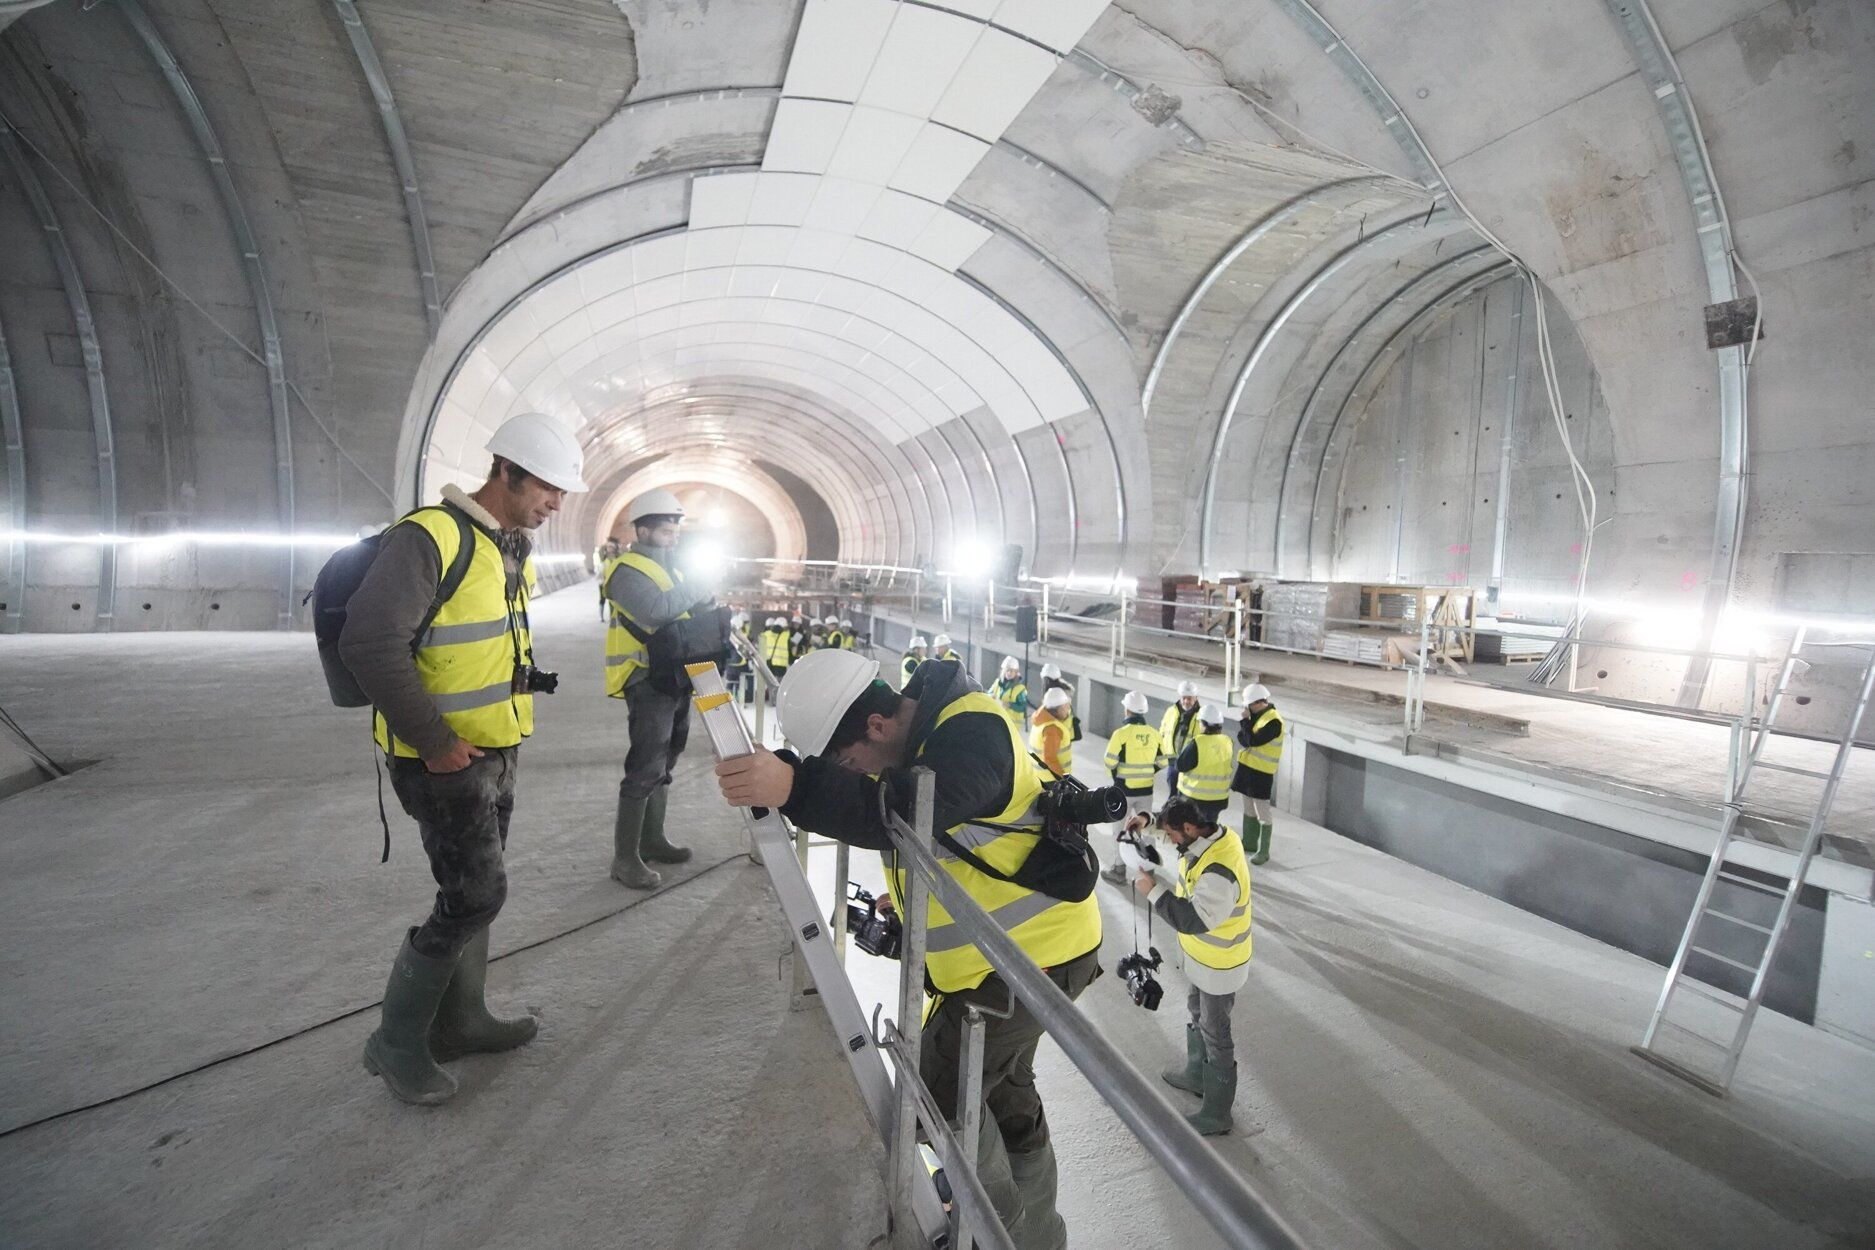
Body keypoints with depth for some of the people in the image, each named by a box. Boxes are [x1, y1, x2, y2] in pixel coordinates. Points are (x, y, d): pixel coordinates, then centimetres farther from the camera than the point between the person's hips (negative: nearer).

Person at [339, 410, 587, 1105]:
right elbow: (369, 644, -25)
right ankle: (396, 1042, 15)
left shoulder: (512, 550, 10)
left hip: (499, 751, 9)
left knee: (472, 892, 17)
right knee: (475, 896, -5)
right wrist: (435, 741, -21)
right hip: (444, 757, -9)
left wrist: (511, 717, 13)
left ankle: (460, 1021, 33)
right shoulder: (429, 538, -19)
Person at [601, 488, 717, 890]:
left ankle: (652, 841, 29)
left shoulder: (668, 567, 19)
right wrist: (695, 591, -19)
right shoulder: (628, 570, -12)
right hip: (648, 681, -9)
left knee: (663, 764, 16)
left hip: (675, 679, 10)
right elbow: (655, 611, -30)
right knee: (645, 769, -10)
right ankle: (625, 858, -2)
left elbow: (684, 615, 23)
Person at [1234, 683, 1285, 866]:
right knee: (1249, 808, 19)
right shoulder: (1257, 715, 8)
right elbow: (1242, 738, 8)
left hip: (1261, 772, -9)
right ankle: (1249, 842, 33)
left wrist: (1245, 720, -16)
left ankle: (1263, 851, 5)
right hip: (1247, 767, 9)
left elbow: (1252, 740, -25)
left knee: (1263, 813, -2)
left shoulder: (1273, 721, -20)